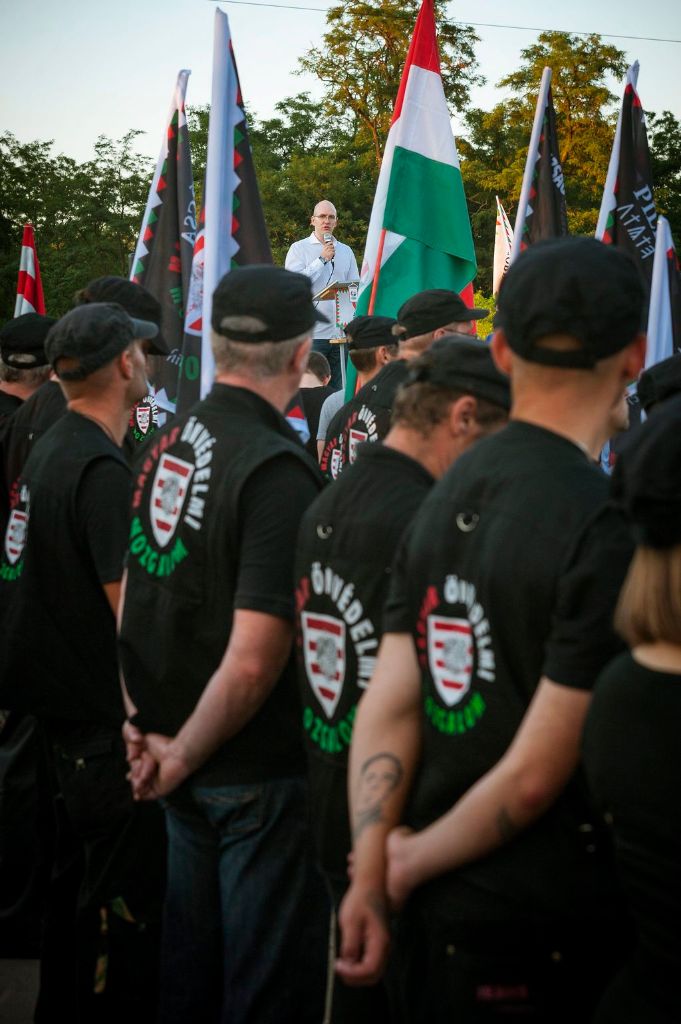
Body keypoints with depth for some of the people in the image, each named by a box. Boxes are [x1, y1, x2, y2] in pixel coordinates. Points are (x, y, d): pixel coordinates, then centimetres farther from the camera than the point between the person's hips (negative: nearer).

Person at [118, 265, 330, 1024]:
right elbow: (254, 660, -25)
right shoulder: (278, 470, -22)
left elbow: (134, 600, 7)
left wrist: (147, 729, 7)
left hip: (190, 766, 8)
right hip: (261, 772, -7)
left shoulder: (167, 444, 2)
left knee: (190, 957, 21)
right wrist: (183, 754, -12)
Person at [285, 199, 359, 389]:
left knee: (339, 388, 3)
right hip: (311, 333, -4)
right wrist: (322, 259, -9)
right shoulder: (299, 248, 4)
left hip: (341, 332, 4)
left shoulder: (346, 251, 17)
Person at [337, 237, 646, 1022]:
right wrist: (413, 863, -5)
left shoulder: (446, 495, 1)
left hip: (438, 906, 7)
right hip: (543, 928, -7)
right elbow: (535, 772, -19)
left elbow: (386, 708, -1)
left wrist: (370, 875, 1)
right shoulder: (606, 524, -20)